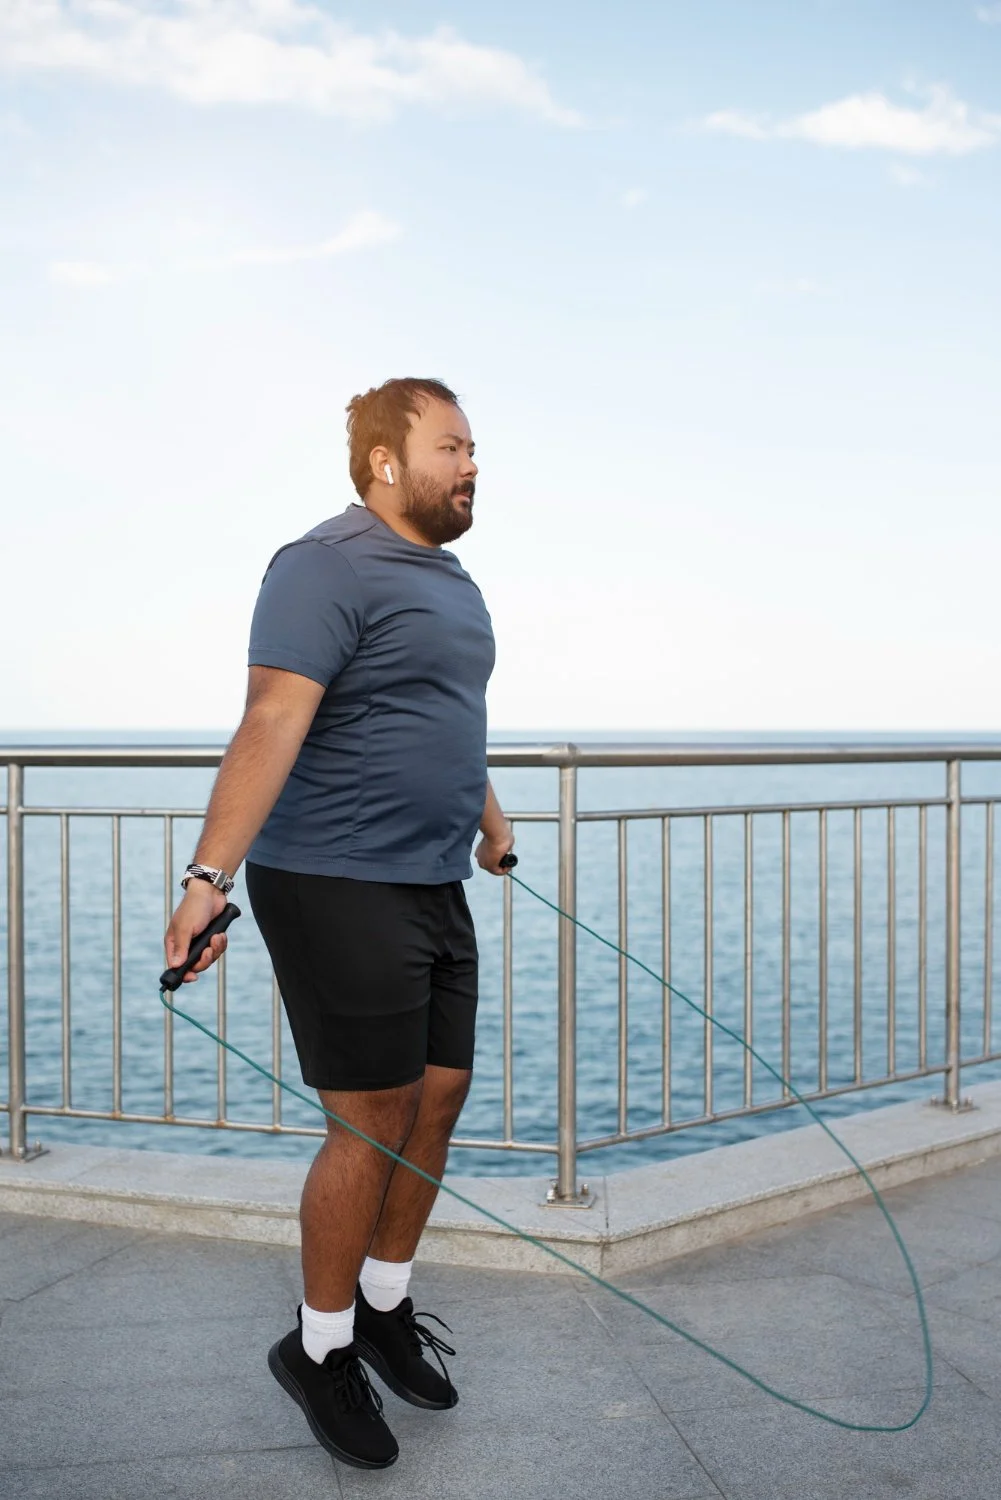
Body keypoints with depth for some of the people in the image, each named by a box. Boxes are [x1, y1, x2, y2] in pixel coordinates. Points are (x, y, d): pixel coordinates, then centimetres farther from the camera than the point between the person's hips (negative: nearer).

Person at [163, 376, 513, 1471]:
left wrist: (487, 817, 40)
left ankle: (385, 1307, 31)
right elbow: (271, 723, -24)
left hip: (434, 887, 9)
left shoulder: (452, 582, 16)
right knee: (375, 1124, -3)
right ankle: (321, 1349, 17)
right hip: (338, 890, -9)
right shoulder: (326, 568, -14)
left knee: (439, 1101, 12)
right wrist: (210, 873, -32)